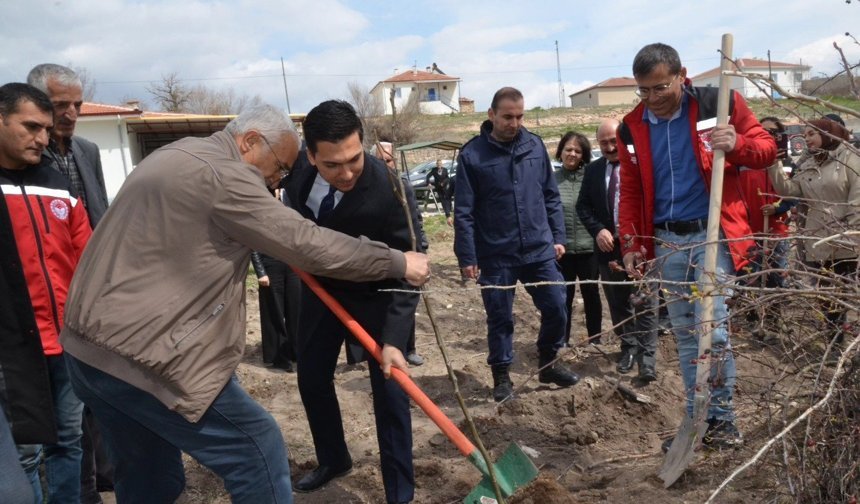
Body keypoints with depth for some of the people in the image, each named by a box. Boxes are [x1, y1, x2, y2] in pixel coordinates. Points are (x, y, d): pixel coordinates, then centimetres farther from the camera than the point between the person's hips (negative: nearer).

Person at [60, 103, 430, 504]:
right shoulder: (222, 173, -14)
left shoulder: (176, 157, 18)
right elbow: (306, 244, -16)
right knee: (257, 449, -1)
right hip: (137, 352, -10)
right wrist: (397, 263, -7)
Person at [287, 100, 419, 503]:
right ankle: (333, 460, 38)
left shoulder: (391, 193, -35)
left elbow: (405, 273, -29)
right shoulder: (299, 164, -20)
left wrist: (393, 340, -35)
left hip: (376, 294, -5)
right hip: (321, 284, 5)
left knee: (389, 394, -3)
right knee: (311, 379, 14)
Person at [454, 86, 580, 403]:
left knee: (556, 309, 8)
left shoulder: (535, 146, 4)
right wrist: (466, 257, -9)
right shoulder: (472, 154, -7)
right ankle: (502, 376, 27)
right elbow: (463, 212, -7)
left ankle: (548, 364, 32)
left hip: (540, 250, 3)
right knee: (500, 319, 8)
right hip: (495, 257, -3)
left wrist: (558, 237, 8)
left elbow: (551, 196, 11)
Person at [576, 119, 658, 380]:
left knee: (645, 304, -2)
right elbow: (582, 205, 7)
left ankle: (647, 357, 4)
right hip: (608, 246, 5)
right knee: (618, 304, 15)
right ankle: (628, 348, 30)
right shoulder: (593, 170, 7)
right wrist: (598, 230, -10)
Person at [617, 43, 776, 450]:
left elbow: (766, 149, 2)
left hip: (712, 234, -4)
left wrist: (737, 144, -20)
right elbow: (630, 192, 10)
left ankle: (723, 419, 11)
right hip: (666, 241, 4)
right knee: (685, 334, 10)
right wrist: (630, 245, 3)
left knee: (710, 327, -9)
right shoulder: (631, 128, 5)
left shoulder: (720, 103, -4)